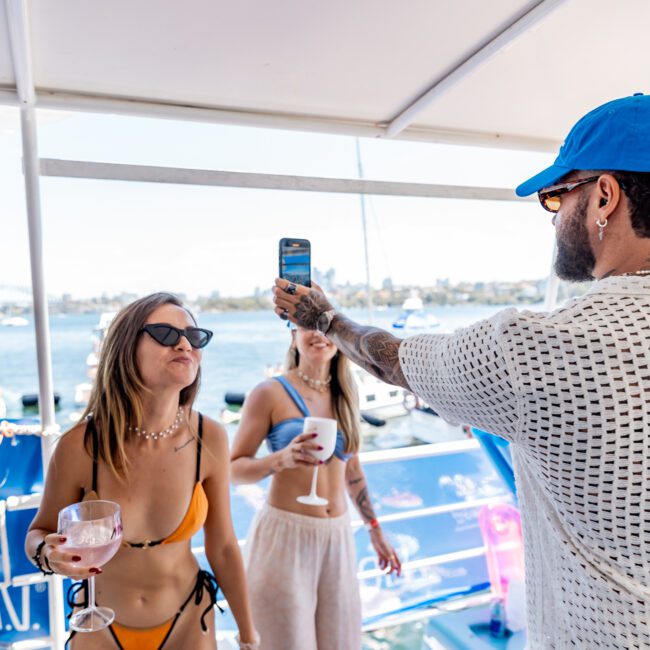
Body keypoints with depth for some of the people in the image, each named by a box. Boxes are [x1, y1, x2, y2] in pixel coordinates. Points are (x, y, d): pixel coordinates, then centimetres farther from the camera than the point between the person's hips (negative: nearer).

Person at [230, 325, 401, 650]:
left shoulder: (345, 394, 8)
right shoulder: (270, 393, -8)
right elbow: (234, 469, -9)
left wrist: (375, 529, 22)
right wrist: (282, 458, -26)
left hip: (338, 538, 5)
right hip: (284, 536, -5)